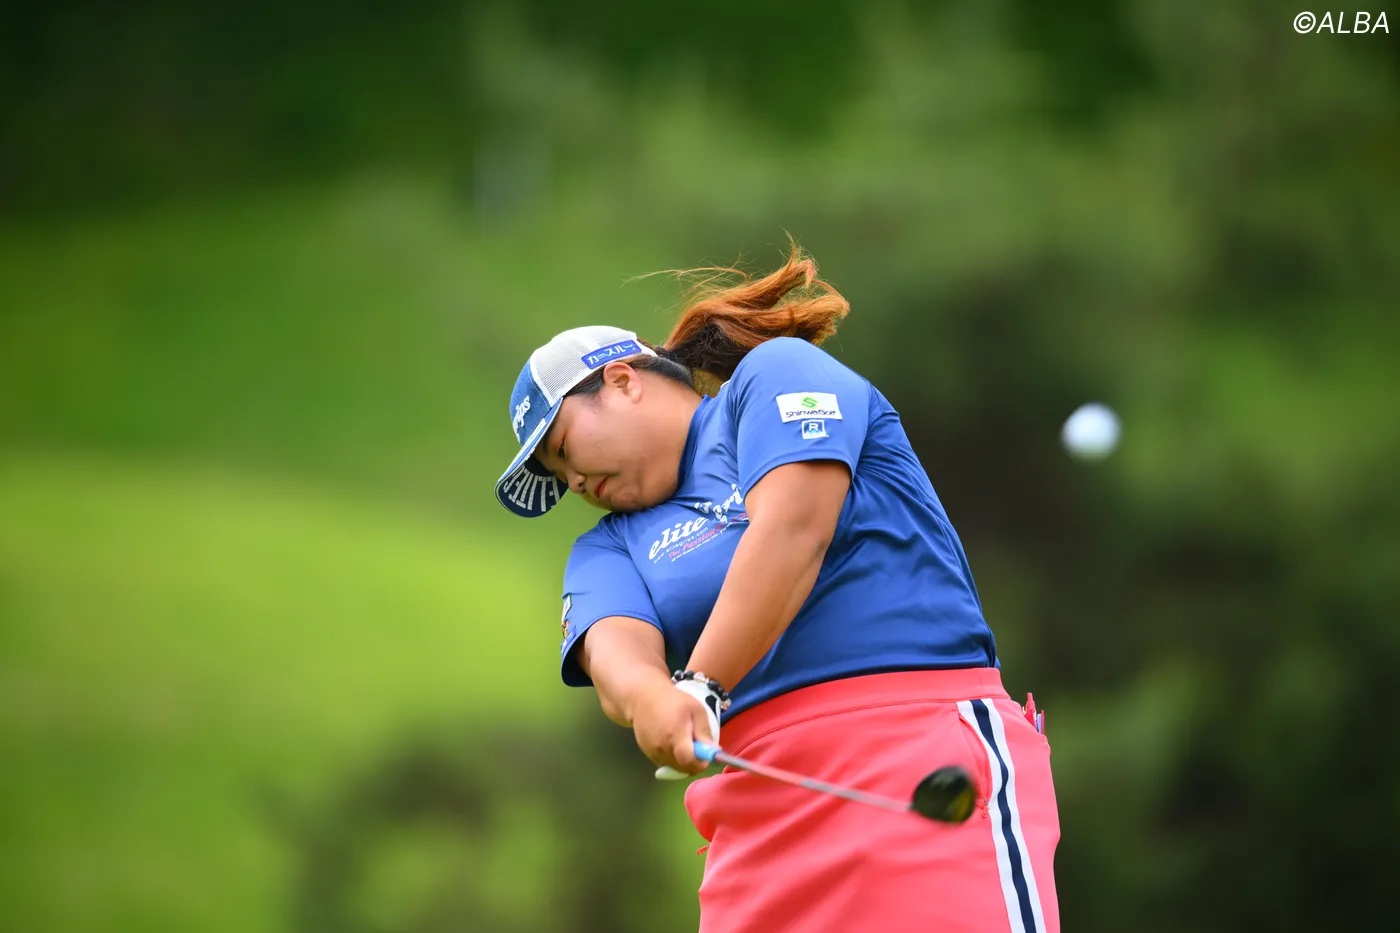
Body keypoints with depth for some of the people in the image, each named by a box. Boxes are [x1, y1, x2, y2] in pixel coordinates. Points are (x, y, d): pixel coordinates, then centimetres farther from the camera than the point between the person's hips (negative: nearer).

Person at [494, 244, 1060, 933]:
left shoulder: (778, 372, 11)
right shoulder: (608, 548, 24)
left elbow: (792, 530, -8)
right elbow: (615, 650, 2)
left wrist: (700, 688, -14)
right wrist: (653, 700, -23)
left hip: (924, 753, -5)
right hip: (756, 814, 5)